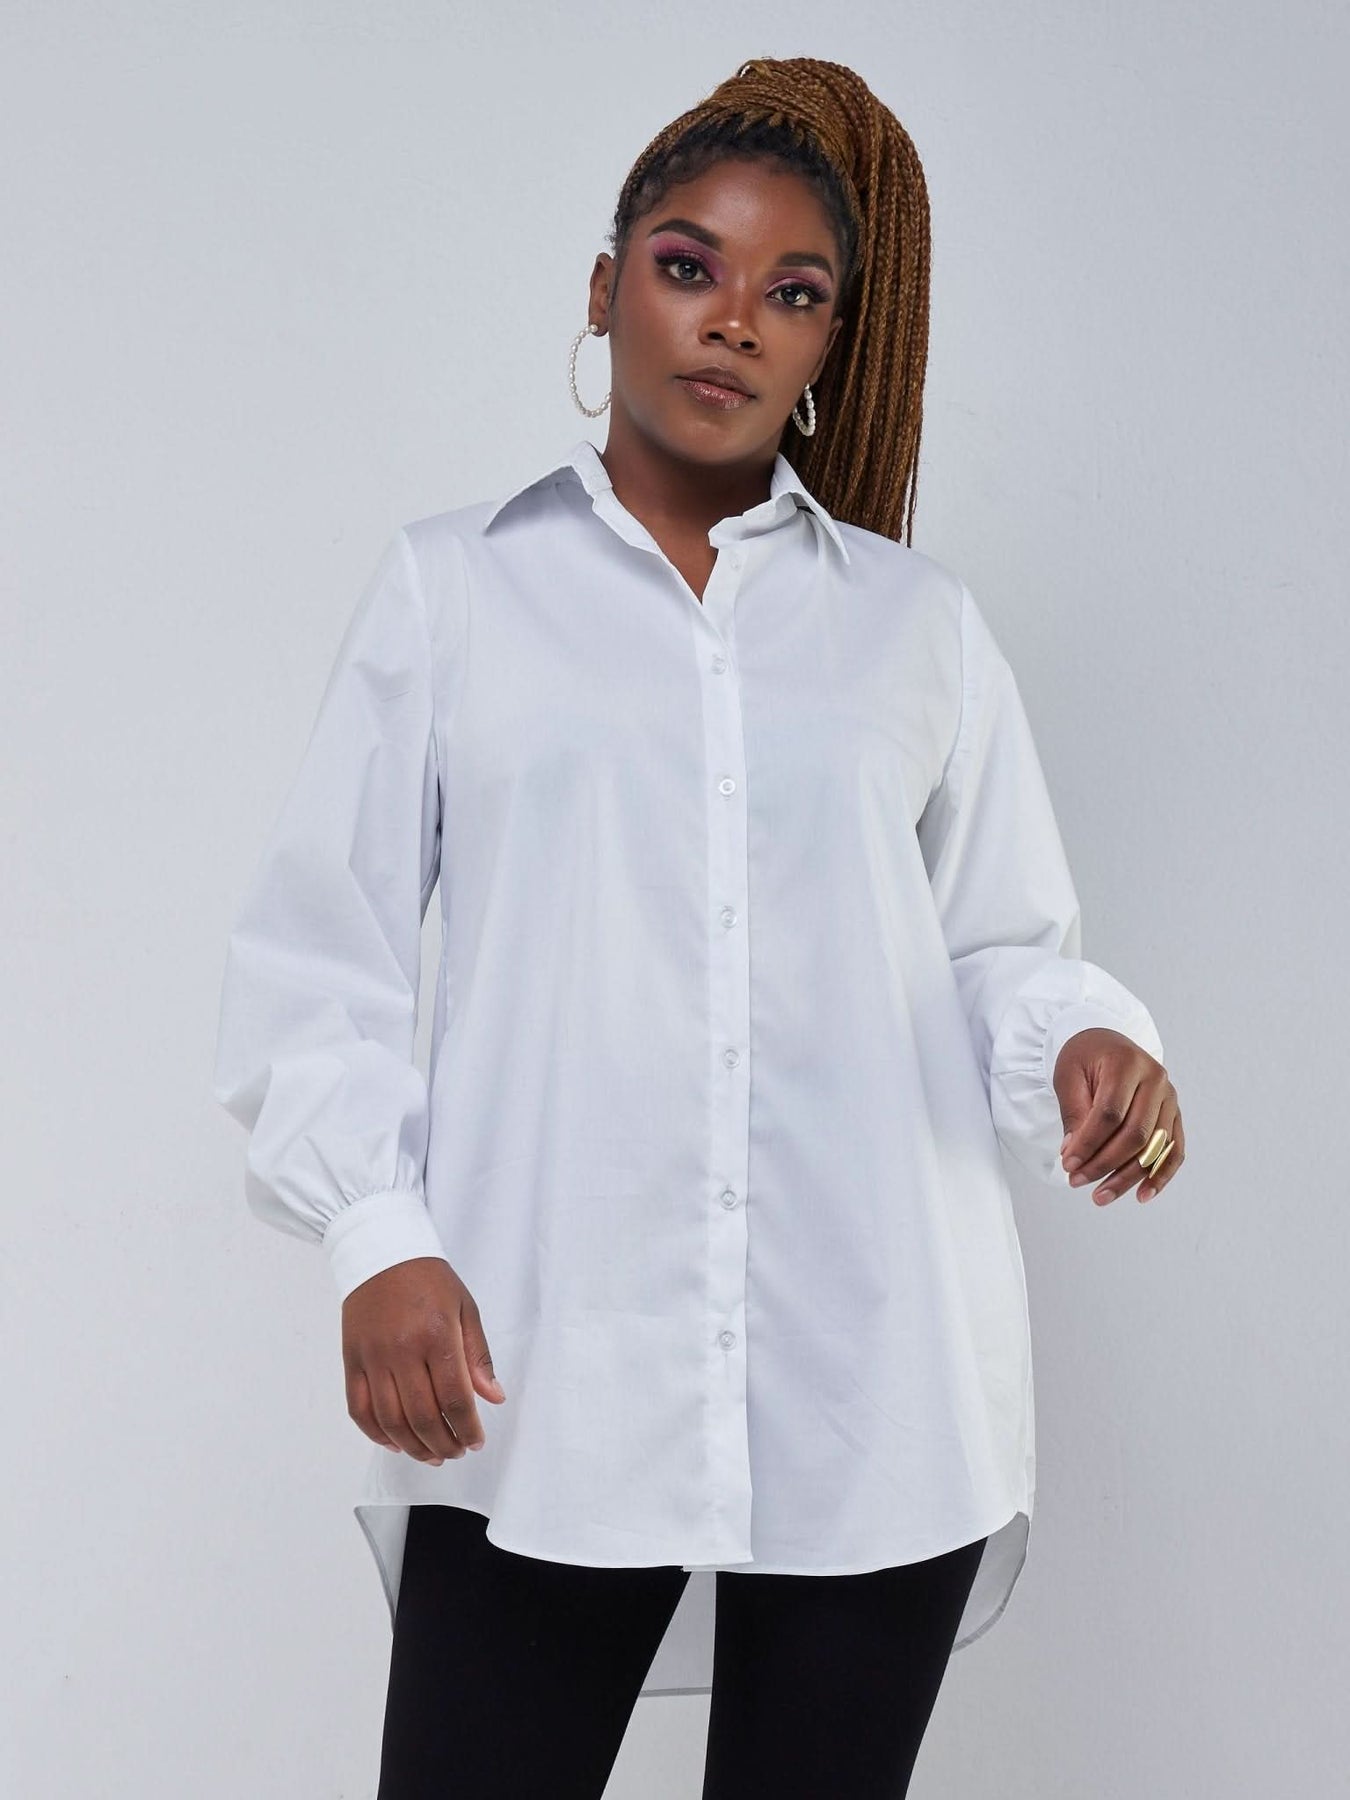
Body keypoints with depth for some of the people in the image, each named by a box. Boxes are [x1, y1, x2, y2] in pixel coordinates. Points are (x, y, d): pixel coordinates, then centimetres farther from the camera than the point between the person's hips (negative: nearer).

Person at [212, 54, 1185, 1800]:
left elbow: (1004, 950, 15)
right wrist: (377, 1236, -7)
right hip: (540, 1384, -1)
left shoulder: (919, 623, 15)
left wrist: (1089, 1044, -8)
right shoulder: (452, 586, 10)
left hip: (879, 1392, 2)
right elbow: (316, 952, 7)